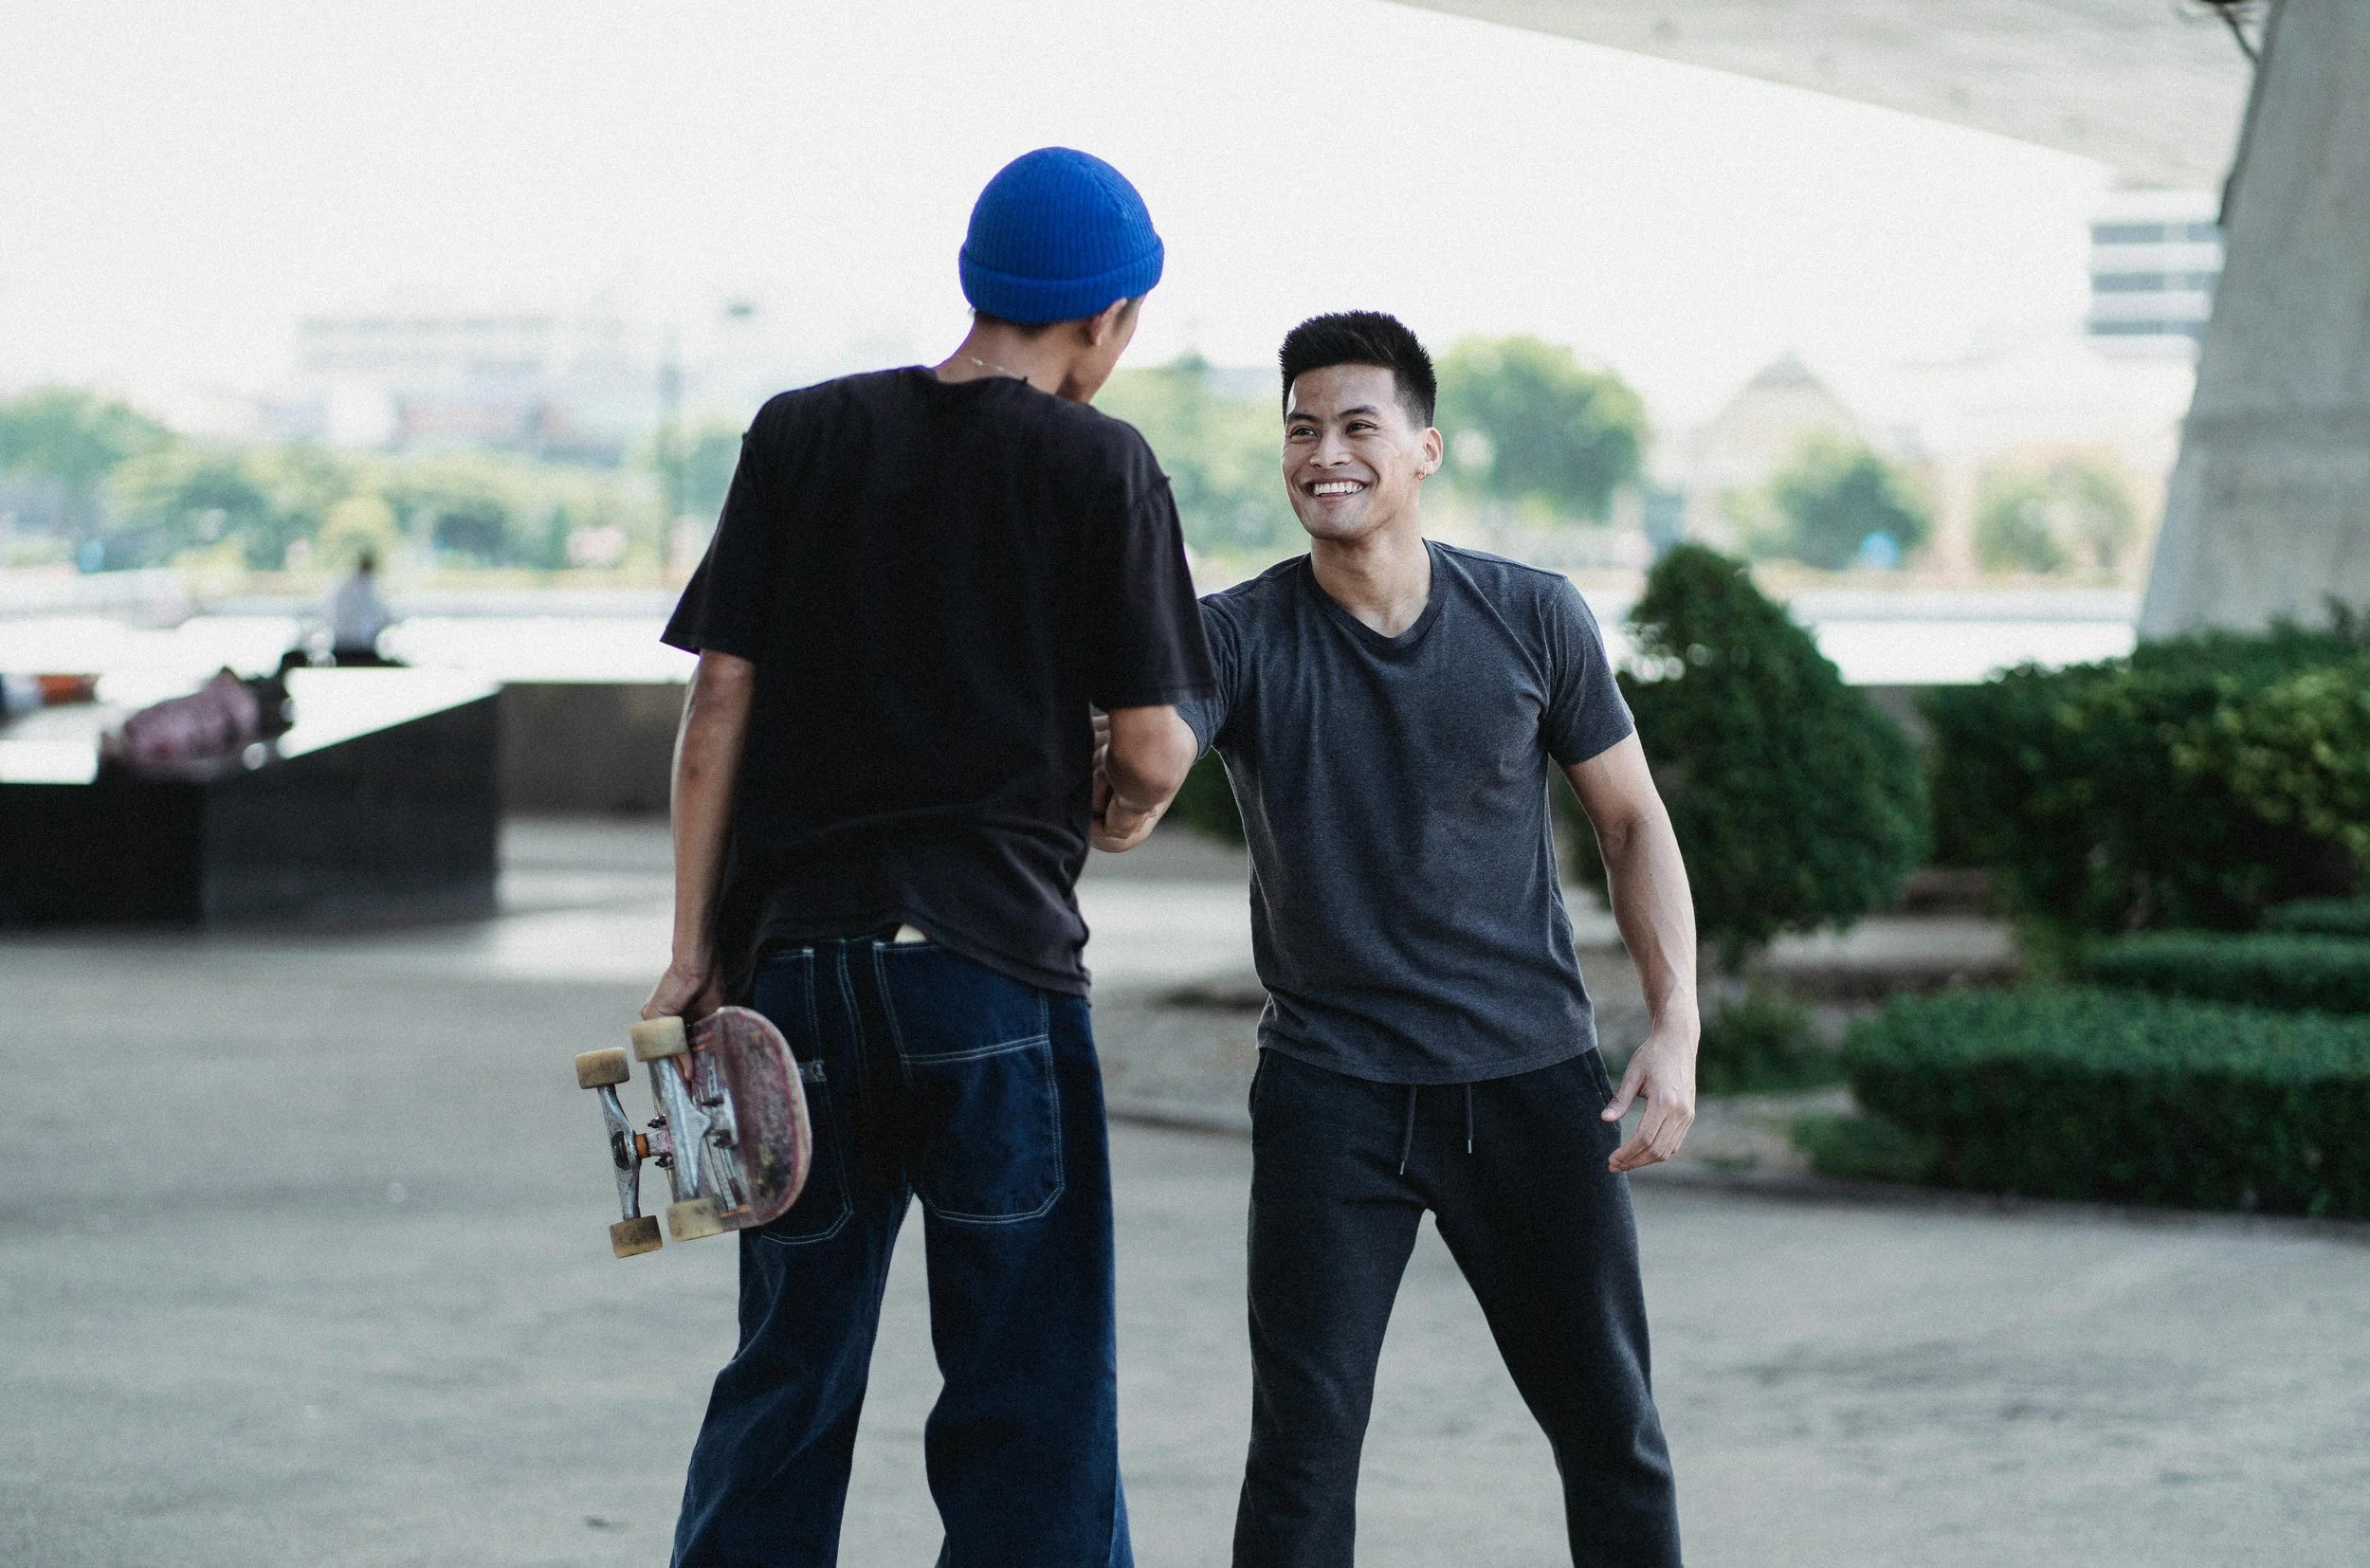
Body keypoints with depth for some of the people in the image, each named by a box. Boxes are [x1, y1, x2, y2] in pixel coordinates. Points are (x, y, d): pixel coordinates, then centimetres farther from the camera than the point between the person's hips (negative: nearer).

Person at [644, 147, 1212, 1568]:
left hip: (795, 956, 4)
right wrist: (1123, 810, 19)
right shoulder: (1100, 465, 0)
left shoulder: (800, 435, 9)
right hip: (996, 958, -4)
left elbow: (719, 706, 6)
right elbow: (1154, 746, -3)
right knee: (1030, 1397, 2)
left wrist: (694, 954, 8)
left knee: (786, 1381, 12)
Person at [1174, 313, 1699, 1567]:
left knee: (1612, 1436, 8)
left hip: (1532, 1081, 1)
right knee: (1302, 1446, -2)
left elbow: (1631, 821, 7)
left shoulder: (1533, 618, 0)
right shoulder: (1237, 639, -5)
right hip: (1328, 1092, -1)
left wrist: (1676, 1024, -3)